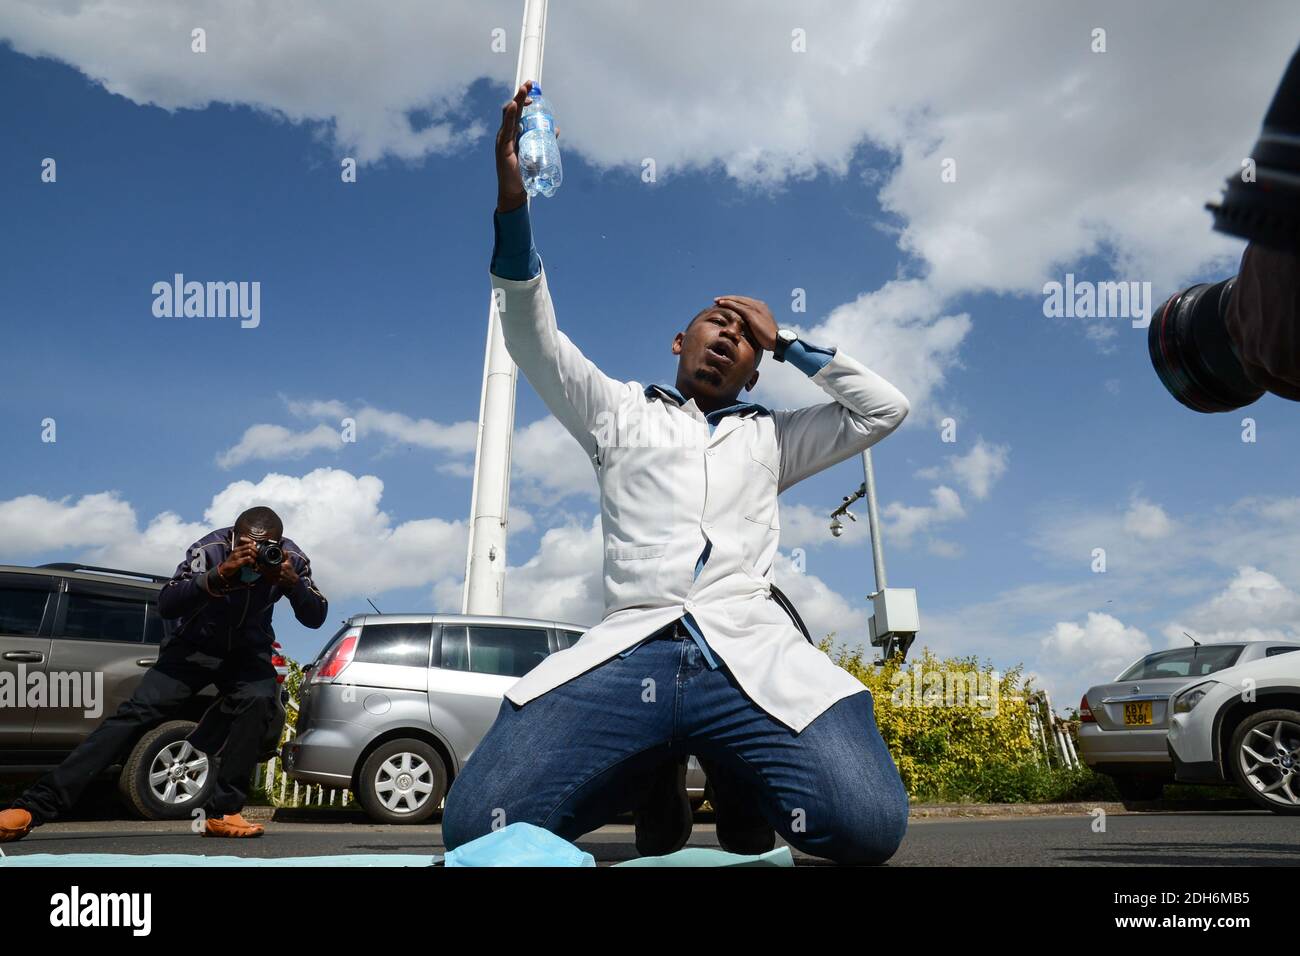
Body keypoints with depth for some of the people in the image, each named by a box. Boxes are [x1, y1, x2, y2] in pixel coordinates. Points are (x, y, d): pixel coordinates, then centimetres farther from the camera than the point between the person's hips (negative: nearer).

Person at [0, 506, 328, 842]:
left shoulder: (291, 559, -18)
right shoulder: (210, 549, -25)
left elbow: (315, 618, -17)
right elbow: (166, 605, -34)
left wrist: (293, 583, -38)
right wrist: (220, 573, -50)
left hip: (247, 651, 1)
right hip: (194, 646, -1)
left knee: (259, 698, -31)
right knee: (136, 712, -19)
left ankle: (223, 811, -24)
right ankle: (35, 806, -18)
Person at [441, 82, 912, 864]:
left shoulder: (771, 438, 27)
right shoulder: (621, 413, 23)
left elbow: (886, 409, 21)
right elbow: (532, 337, 11)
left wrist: (790, 345, 24)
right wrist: (511, 198, -2)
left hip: (752, 656, 1)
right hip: (627, 655, 0)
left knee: (870, 826, -27)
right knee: (478, 827, -22)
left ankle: (738, 780, 7)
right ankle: (657, 780, 6)